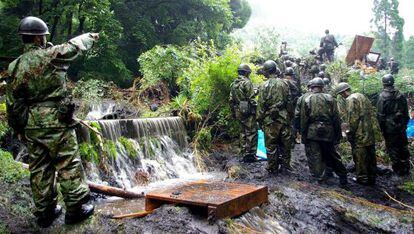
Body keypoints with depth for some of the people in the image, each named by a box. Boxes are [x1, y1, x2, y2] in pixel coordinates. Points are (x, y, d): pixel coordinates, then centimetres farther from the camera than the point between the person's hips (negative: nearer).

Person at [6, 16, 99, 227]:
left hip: (31, 127, 6)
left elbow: (12, 103, 9)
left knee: (39, 169, 14)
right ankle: (76, 209, 13)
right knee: (69, 166, 4)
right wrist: (91, 36, 23)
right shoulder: (50, 56, -12)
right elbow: (76, 45, 4)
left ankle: (45, 213, 25)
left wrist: (18, 127, 20)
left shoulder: (14, 67, 5)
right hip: (56, 123, -6)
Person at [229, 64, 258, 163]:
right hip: (248, 111, -8)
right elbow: (251, 99, -17)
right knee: (251, 133, -1)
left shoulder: (233, 84, 12)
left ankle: (244, 154, 20)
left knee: (243, 132, 16)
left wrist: (234, 112, 20)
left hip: (238, 112, 8)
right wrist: (255, 110, -11)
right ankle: (250, 155, 0)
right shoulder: (247, 82, -12)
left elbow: (231, 100, 14)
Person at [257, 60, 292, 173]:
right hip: (284, 118, 4)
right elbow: (289, 102, 7)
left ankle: (273, 168, 13)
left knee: (271, 145, 5)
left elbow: (261, 105, -9)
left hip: (270, 119, -4)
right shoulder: (284, 83, 3)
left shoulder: (265, 86, -9)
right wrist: (288, 115, 16)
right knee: (285, 143, 14)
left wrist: (260, 119, -1)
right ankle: (285, 165, 22)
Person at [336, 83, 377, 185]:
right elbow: (370, 113, 19)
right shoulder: (362, 96, 16)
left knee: (360, 157, 0)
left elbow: (352, 118, -19)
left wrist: (349, 132, -13)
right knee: (370, 155, 15)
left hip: (359, 134, -9)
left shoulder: (351, 99, -13)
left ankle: (363, 178, 7)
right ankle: (372, 177, 24)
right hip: (370, 132, 9)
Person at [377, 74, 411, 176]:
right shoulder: (401, 95, 3)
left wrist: (382, 128, -3)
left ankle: (398, 170, 10)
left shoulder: (382, 96, -12)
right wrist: (404, 124, 18)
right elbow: (406, 112, 10)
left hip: (389, 127, -5)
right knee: (403, 147, 15)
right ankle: (406, 169, 24)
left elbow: (380, 115, -11)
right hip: (401, 127, 5)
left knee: (392, 148, 5)